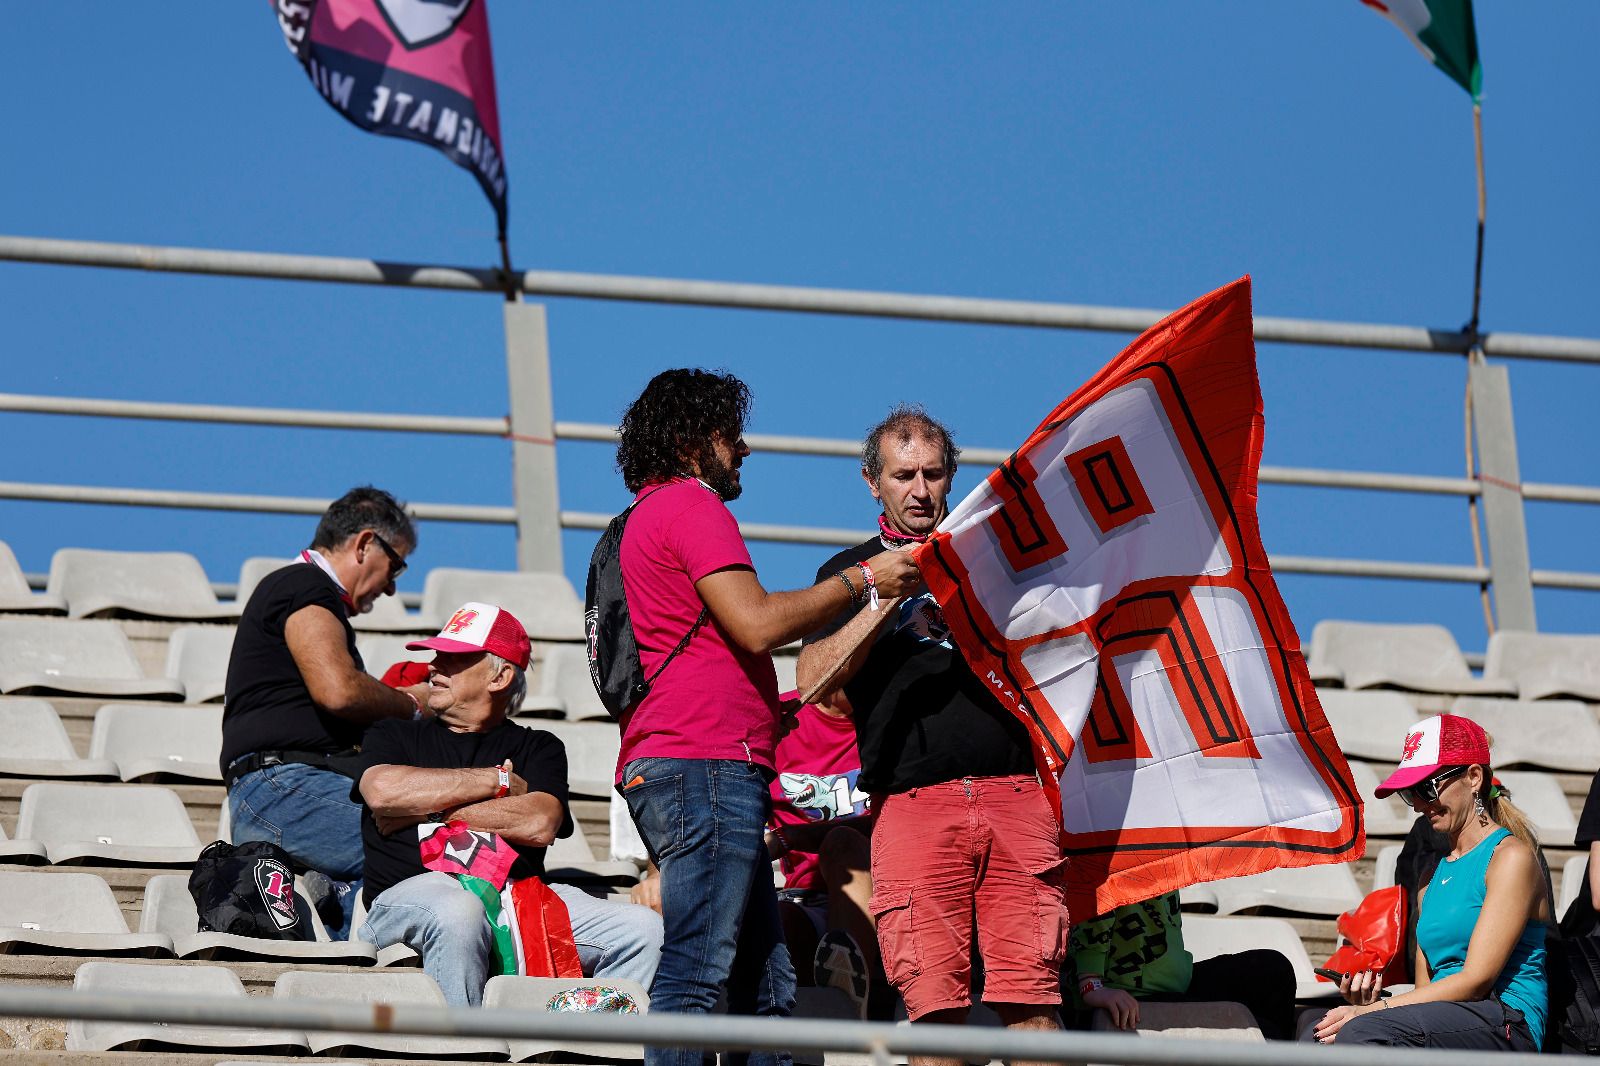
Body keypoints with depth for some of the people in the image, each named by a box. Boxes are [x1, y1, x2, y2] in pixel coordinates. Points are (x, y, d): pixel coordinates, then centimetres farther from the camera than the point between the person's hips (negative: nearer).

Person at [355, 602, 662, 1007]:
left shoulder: (537, 748, 24)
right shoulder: (396, 734, 24)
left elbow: (539, 825, 2)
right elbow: (382, 791, -1)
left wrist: (431, 811, 1)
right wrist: (497, 780, 5)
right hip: (416, 889, -2)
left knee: (643, 929, -22)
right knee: (458, 914, -40)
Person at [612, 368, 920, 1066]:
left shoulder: (650, 515, 28)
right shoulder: (690, 505, -4)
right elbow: (757, 625, -15)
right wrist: (858, 581, -4)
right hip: (706, 763, -11)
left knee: (765, 986, 6)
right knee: (696, 972, -16)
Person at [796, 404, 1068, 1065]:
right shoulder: (852, 572, 18)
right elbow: (812, 683, 3)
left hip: (1015, 788, 1)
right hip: (912, 802, -1)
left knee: (1031, 1001, -9)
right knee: (935, 1005, -11)